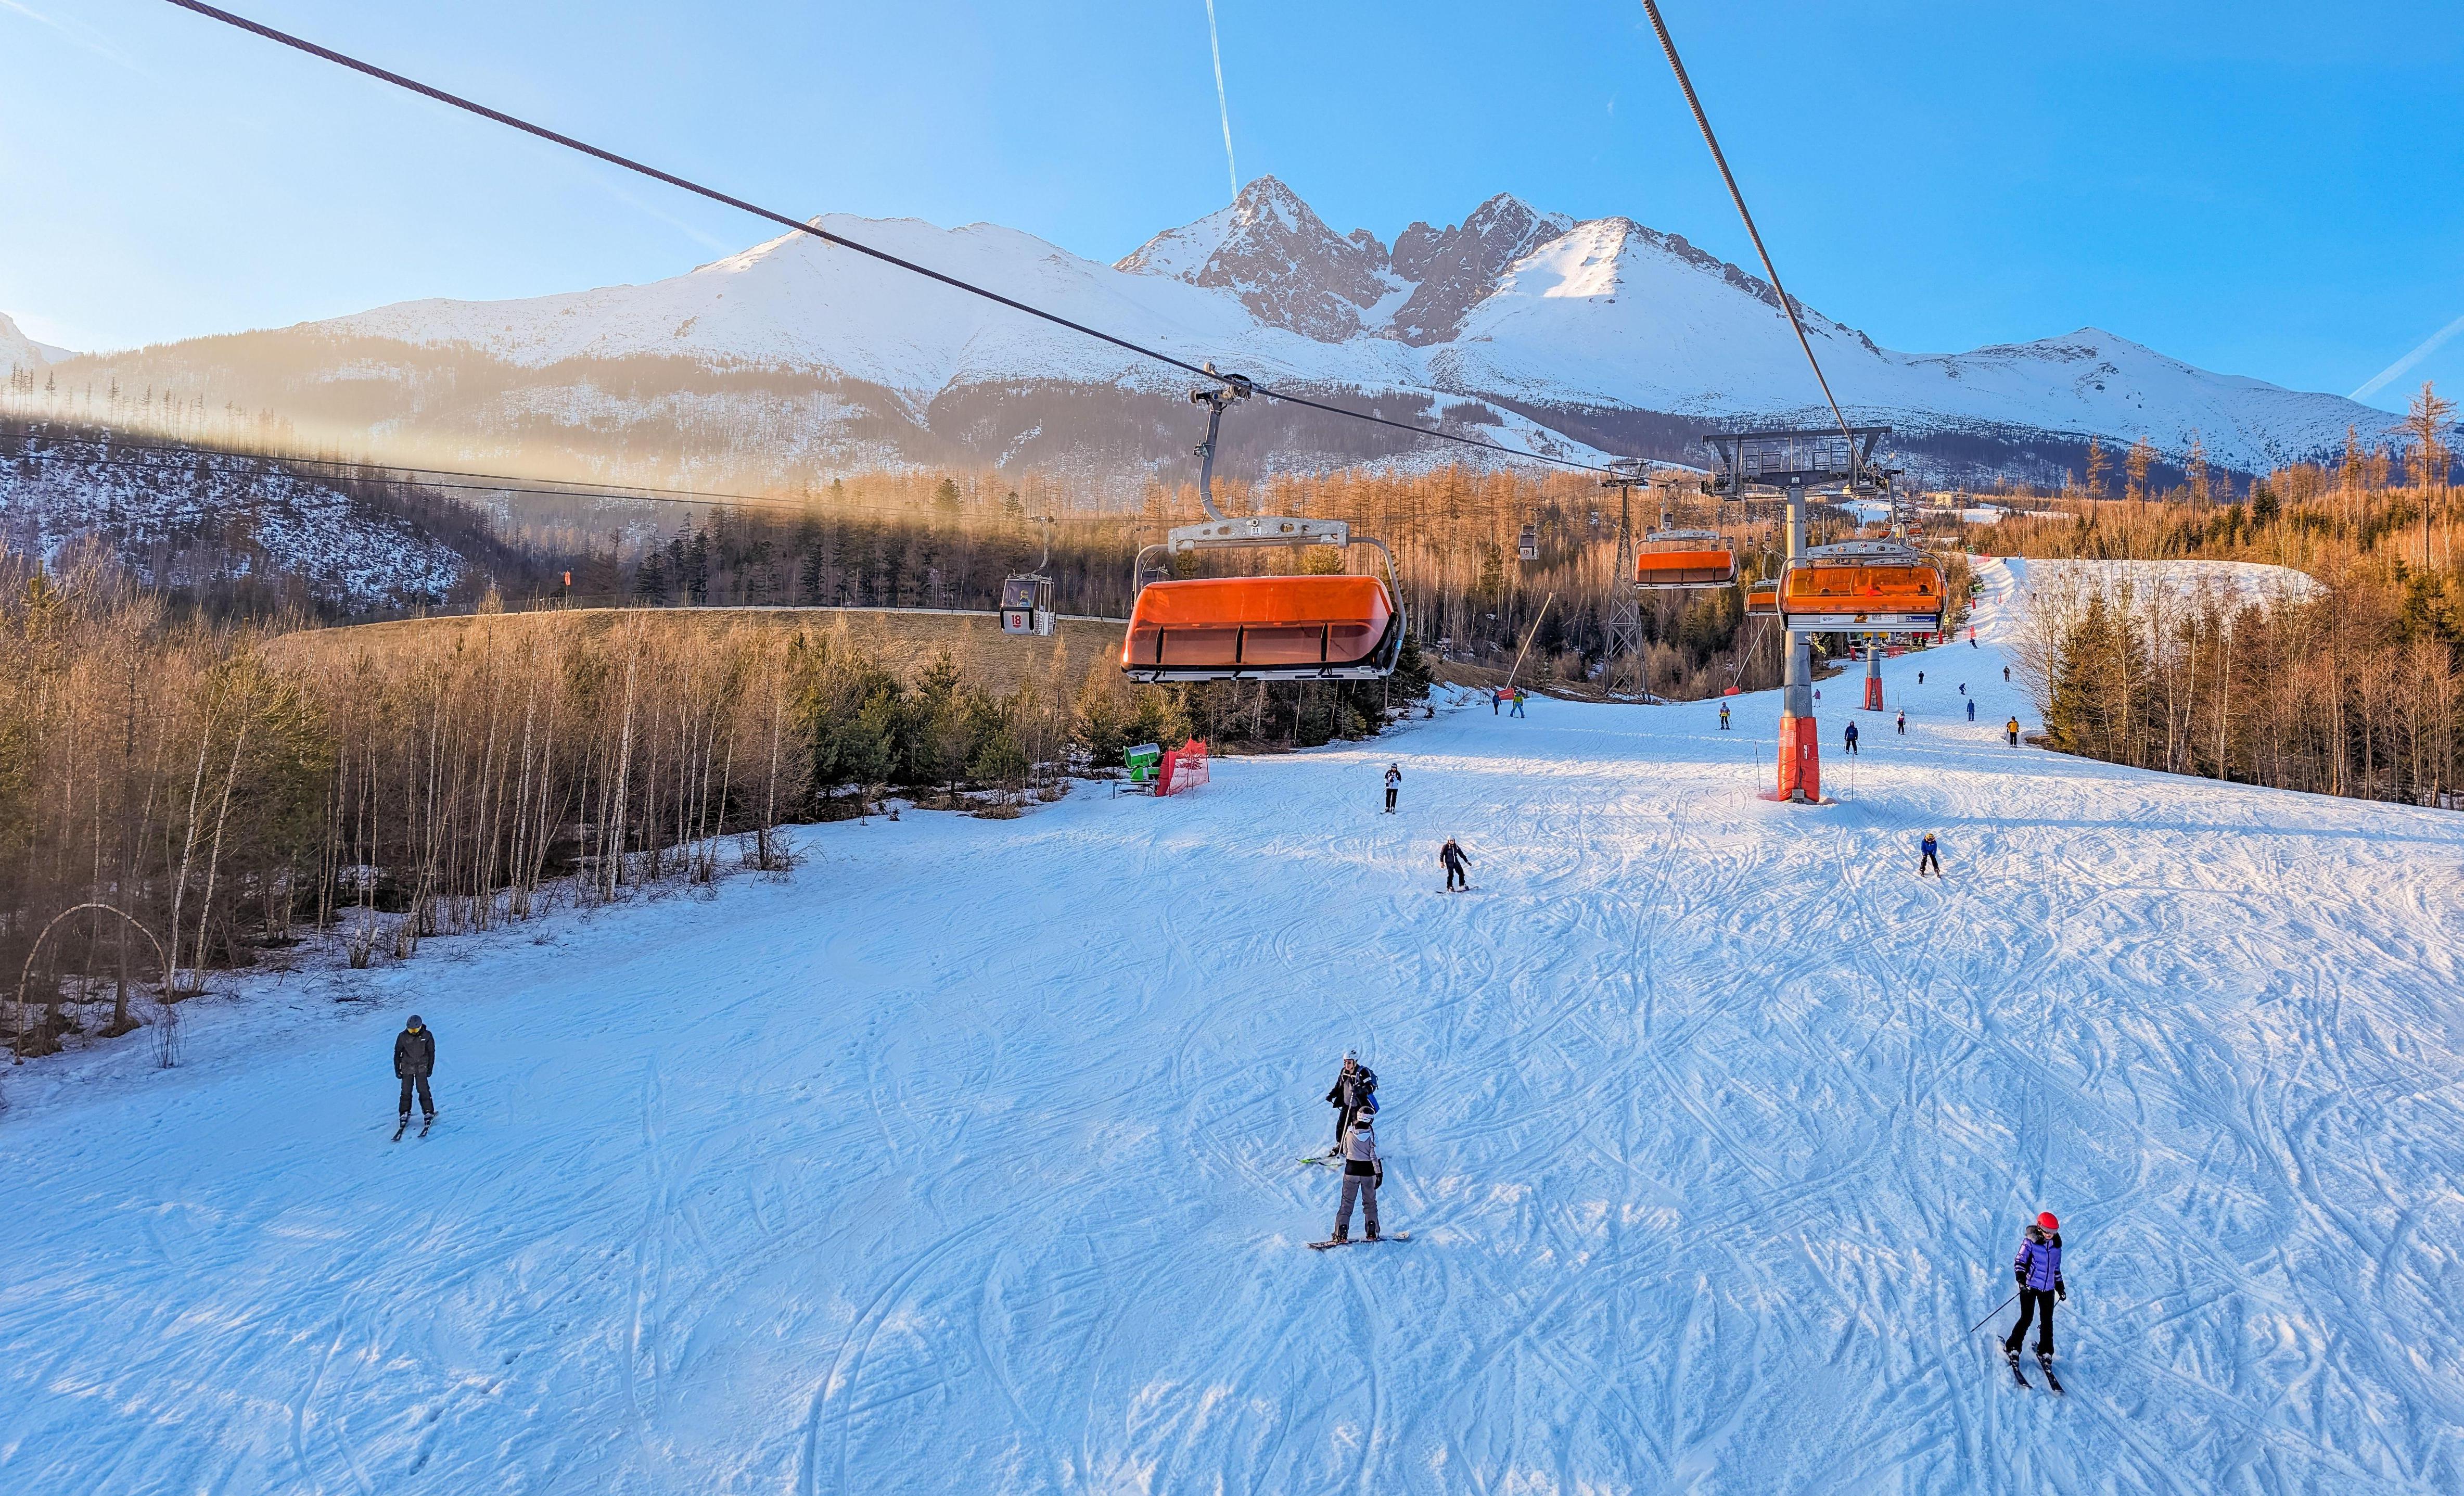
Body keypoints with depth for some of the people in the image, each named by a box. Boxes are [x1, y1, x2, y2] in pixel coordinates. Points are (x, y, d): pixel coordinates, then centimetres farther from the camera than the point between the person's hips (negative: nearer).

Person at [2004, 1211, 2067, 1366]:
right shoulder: (2030, 1242, -7)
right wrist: (2021, 1279, -25)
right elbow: (2020, 1261, -11)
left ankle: (2045, 1352, 17)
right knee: (2027, 1318, -8)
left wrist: (2060, 1286, 23)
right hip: (2029, 1286, -5)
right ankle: (2012, 1349, 2)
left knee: (2047, 1321, 3)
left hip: (2048, 1289, 5)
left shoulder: (2056, 1246, 10)